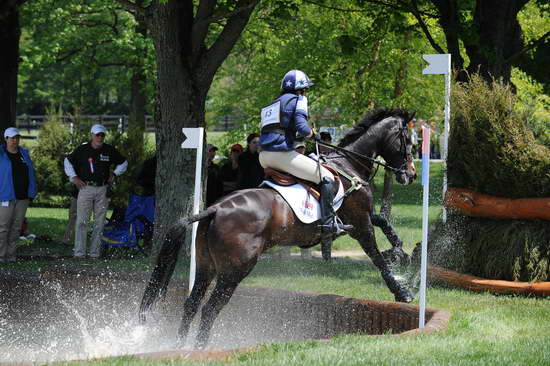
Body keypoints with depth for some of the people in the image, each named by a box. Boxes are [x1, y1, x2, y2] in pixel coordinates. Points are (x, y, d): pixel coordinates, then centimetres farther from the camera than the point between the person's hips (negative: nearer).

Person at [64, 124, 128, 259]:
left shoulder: (110, 150, 5)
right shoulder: (82, 150, 0)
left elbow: (123, 163, 22)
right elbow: (68, 161, 14)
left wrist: (114, 174, 11)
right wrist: (74, 177, 6)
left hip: (102, 189, 2)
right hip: (86, 188, -2)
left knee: (99, 222, 4)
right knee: (82, 221, -7)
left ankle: (95, 252, 9)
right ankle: (79, 252, -7)